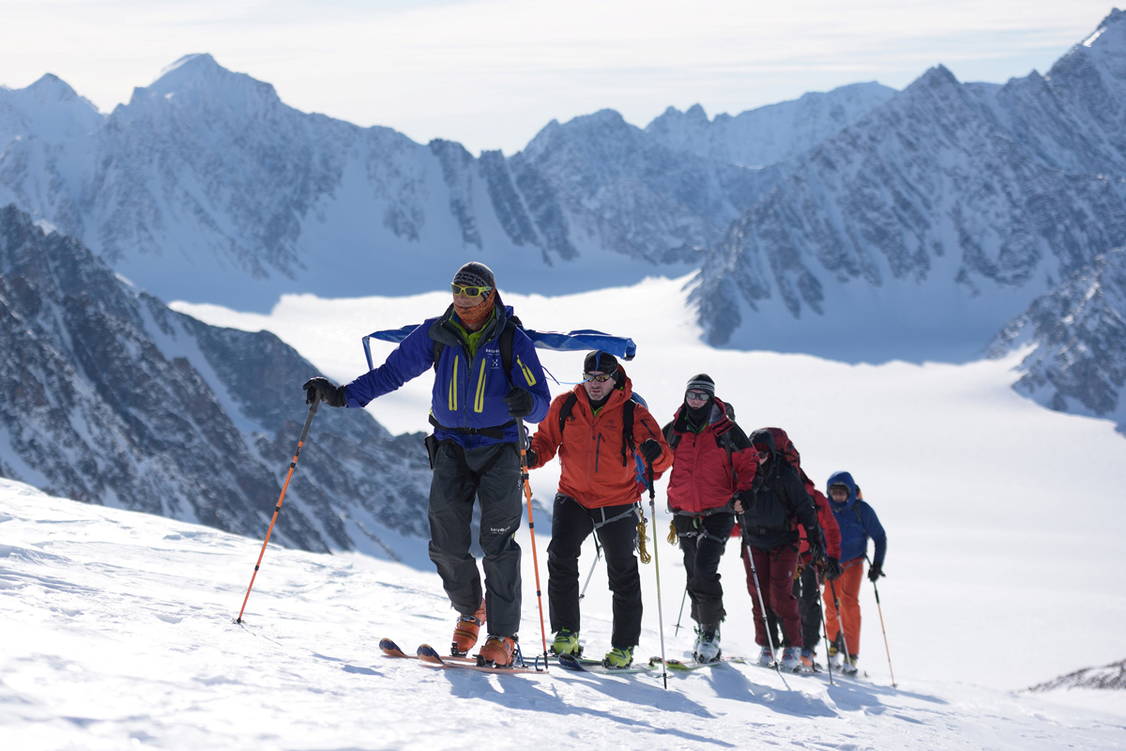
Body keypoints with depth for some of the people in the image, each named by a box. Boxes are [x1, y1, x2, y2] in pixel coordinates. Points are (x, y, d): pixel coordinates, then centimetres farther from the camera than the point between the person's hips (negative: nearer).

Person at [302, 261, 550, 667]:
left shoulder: (513, 340, -9)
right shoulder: (436, 333, -1)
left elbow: (542, 403, -11)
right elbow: (393, 372, 4)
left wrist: (527, 403, -35)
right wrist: (343, 395, -5)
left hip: (497, 445, -3)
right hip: (451, 444, 3)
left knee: (497, 539, -10)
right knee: (446, 537, -7)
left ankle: (503, 636, -6)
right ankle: (469, 610, 19)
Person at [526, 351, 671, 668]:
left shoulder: (633, 414, -8)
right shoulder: (565, 406, -2)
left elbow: (663, 458, -12)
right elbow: (547, 439, 6)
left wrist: (655, 453, -37)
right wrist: (532, 455, -16)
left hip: (618, 503, -1)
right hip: (574, 498, 1)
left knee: (623, 574, 5)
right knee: (561, 560, -13)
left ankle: (624, 646, 16)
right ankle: (566, 633, 1)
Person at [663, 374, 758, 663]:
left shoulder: (727, 431, -2)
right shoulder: (673, 431, 6)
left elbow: (748, 464, 3)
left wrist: (743, 493, -10)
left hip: (718, 512, -4)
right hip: (685, 515, 4)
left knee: (704, 571, -18)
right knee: (694, 575, 10)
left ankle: (711, 630, -7)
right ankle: (703, 628, 24)